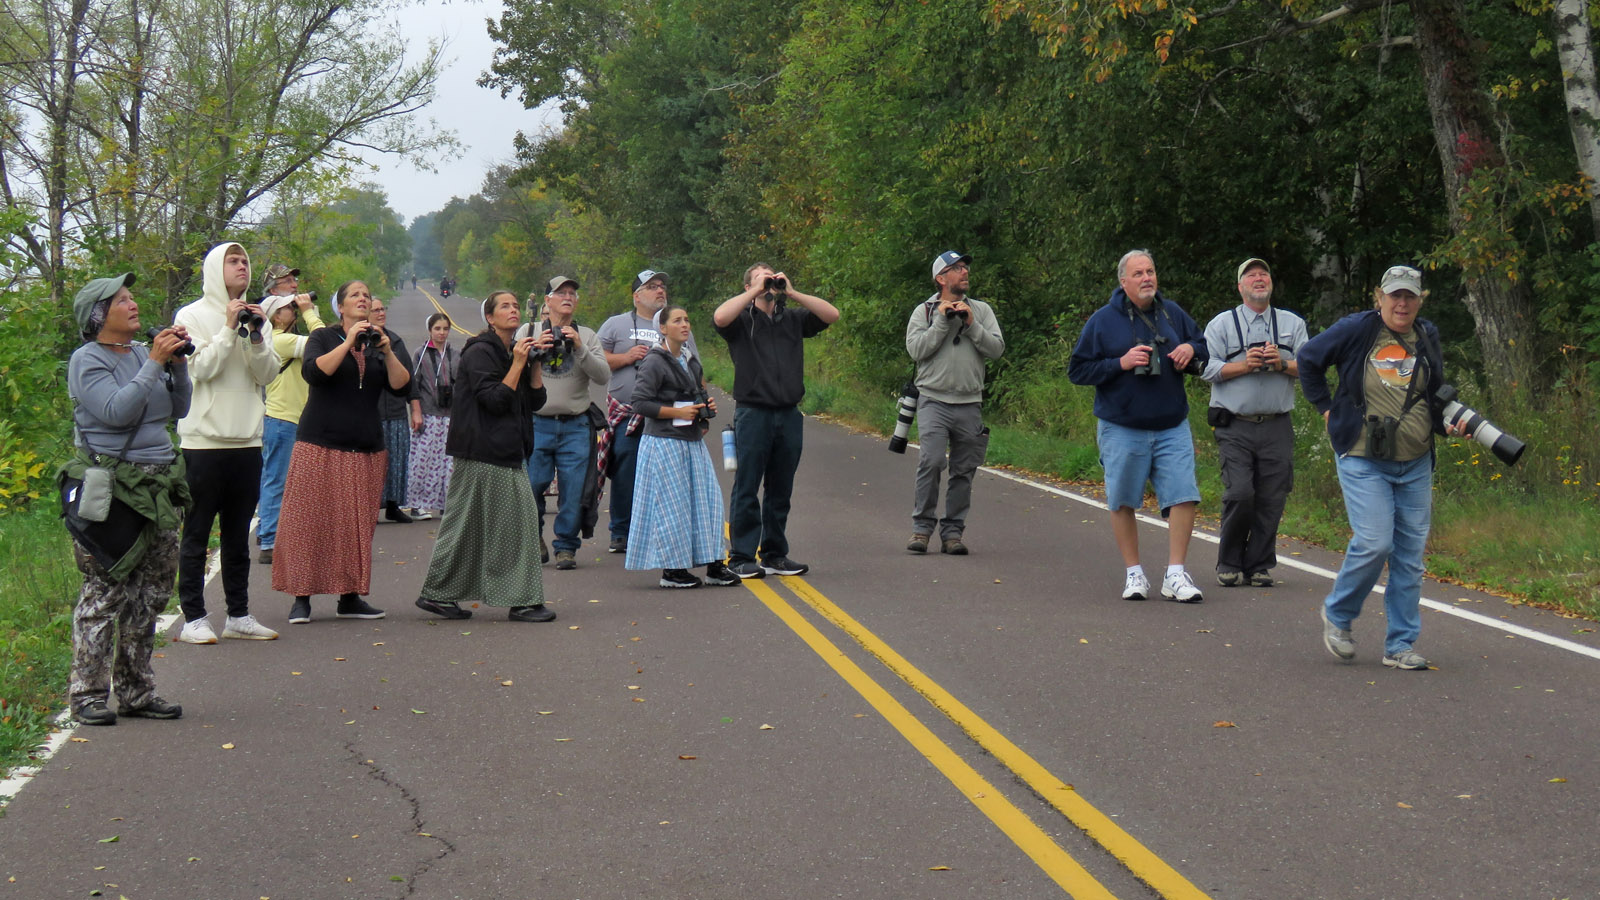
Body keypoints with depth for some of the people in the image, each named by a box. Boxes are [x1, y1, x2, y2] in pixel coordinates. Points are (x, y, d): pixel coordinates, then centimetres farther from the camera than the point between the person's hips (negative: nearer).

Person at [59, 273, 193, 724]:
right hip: (110, 487, -7)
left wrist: (178, 364, 1)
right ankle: (87, 695, 2)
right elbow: (116, 411, -19)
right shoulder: (87, 360, -6)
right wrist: (154, 363, -16)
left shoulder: (143, 354, 13)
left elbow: (179, 409, 14)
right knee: (104, 592, -5)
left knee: (151, 593, 8)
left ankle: (136, 692, 16)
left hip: (157, 485, 7)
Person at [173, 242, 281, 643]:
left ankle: (239, 615, 16)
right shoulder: (193, 316, -2)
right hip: (204, 440, -5)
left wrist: (256, 336, -10)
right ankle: (194, 618, 2)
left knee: (238, 535, 11)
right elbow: (201, 368, -13)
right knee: (196, 534, -1)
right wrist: (229, 329, -15)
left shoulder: (254, 317, 13)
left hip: (247, 440, 5)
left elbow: (268, 374, 5)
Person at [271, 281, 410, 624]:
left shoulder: (380, 343, 16)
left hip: (365, 450, 4)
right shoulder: (324, 337, 6)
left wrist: (388, 352, -9)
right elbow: (313, 372, -15)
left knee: (358, 525, 1)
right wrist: (349, 343, -18)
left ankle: (350, 598, 6)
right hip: (320, 445, -4)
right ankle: (301, 597, -3)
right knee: (311, 519, -7)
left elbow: (402, 387, 4)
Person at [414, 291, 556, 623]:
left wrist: (535, 364, 1)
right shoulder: (480, 353, -9)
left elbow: (536, 401, 12)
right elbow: (496, 400, -18)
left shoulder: (515, 352, 17)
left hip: (509, 453, 9)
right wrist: (518, 364, -15)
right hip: (483, 454, -9)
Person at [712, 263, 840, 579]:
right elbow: (720, 317, -17)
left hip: (789, 414, 4)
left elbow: (832, 315, 5)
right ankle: (741, 557, 2)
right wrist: (755, 292, -8)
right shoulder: (742, 319, 5)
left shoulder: (792, 319, 15)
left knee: (781, 491, 10)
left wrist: (791, 292, 0)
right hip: (753, 413, -4)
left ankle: (775, 555, 18)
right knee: (747, 490, -2)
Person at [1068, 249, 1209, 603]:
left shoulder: (1173, 313, 9)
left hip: (1172, 428, 2)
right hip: (1122, 430, -2)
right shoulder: (1104, 320, -1)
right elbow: (1077, 369, -2)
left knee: (1183, 496, -6)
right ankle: (1134, 574, 17)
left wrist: (1190, 350, -2)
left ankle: (1175, 575, 1)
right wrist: (1121, 364, -14)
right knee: (1123, 502, 4)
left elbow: (1205, 349, 23)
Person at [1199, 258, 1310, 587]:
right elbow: (1207, 368, -1)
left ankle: (1259, 565, 10)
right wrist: (1244, 366, -13)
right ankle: (1229, 564, 4)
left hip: (1277, 427, 2)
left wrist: (1283, 364, -10)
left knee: (1272, 499, -2)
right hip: (1235, 427, -2)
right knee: (1239, 494, -12)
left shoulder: (1293, 324, 16)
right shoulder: (1222, 324, 9)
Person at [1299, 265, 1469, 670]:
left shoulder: (1427, 339, 9)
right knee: (1374, 543, -17)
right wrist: (1325, 407, 5)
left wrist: (1448, 423, 2)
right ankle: (1337, 615, 10)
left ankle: (1400, 645, 13)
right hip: (1363, 460, -5)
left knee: (1410, 554, 4)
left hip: (1415, 465, 5)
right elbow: (1308, 358, 9)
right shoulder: (1356, 330, -5)